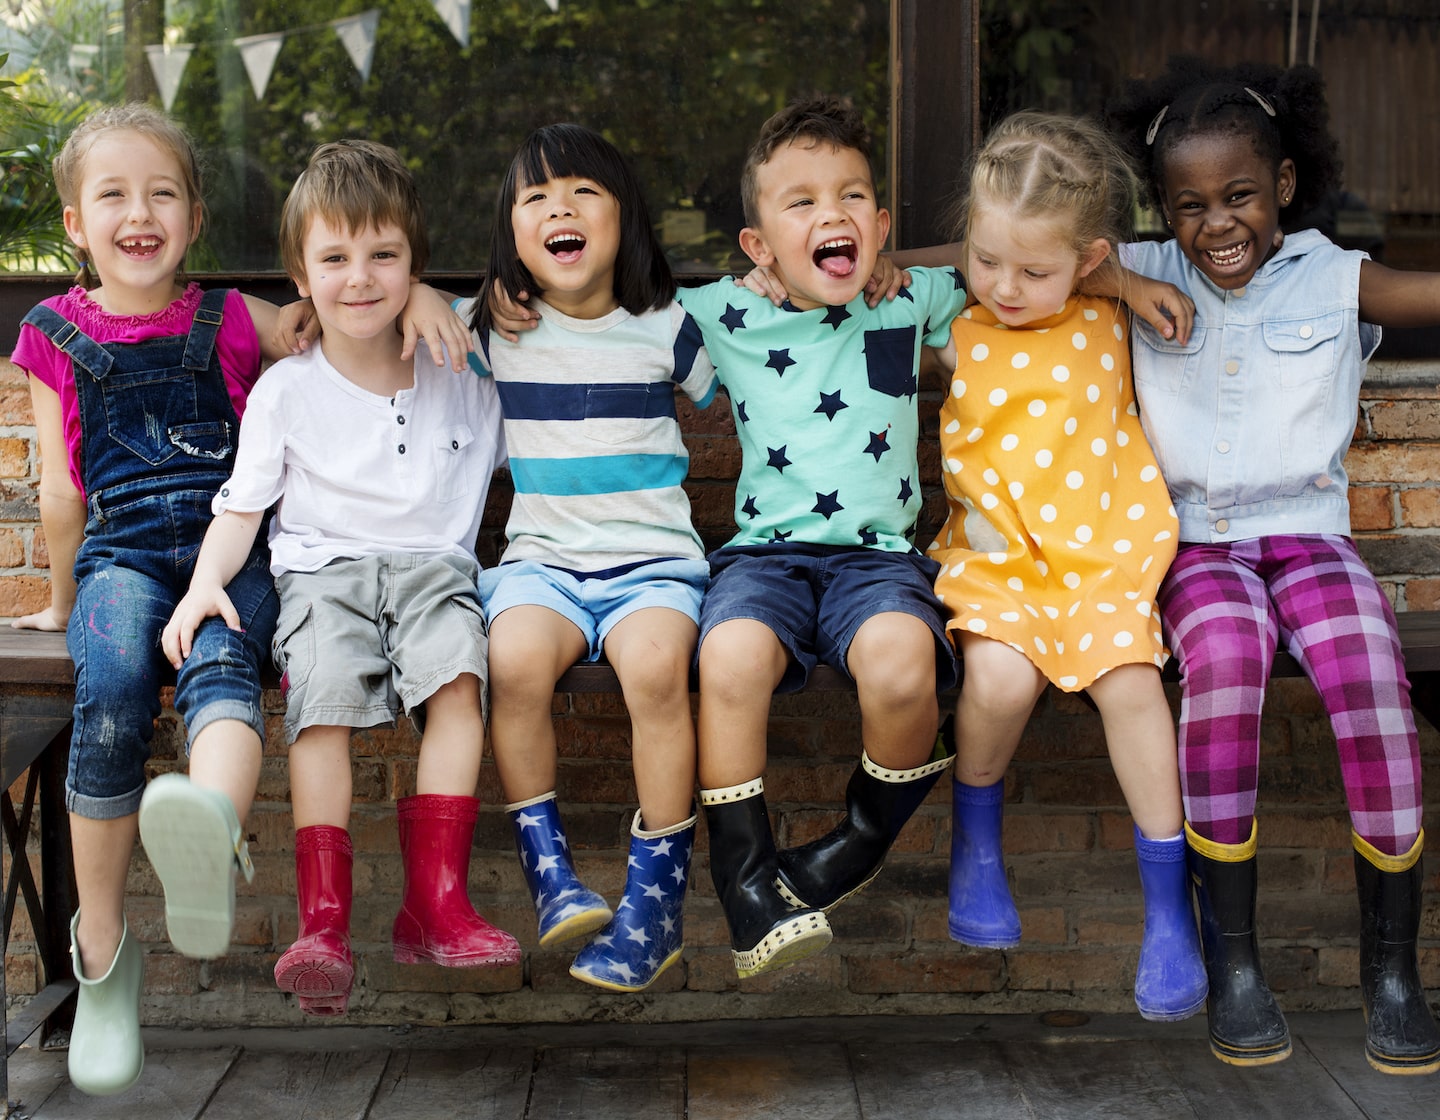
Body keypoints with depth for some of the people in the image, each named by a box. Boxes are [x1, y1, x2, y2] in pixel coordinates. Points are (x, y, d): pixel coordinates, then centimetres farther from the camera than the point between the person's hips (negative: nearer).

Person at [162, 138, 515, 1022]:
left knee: (459, 673, -31)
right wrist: (207, 579, -10)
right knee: (325, 695, -31)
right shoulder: (285, 392, 9)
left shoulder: (463, 382, 13)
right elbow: (241, 507, 8)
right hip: (323, 571, -1)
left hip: (434, 564, 1)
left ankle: (435, 901, -29)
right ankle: (325, 923, -30)